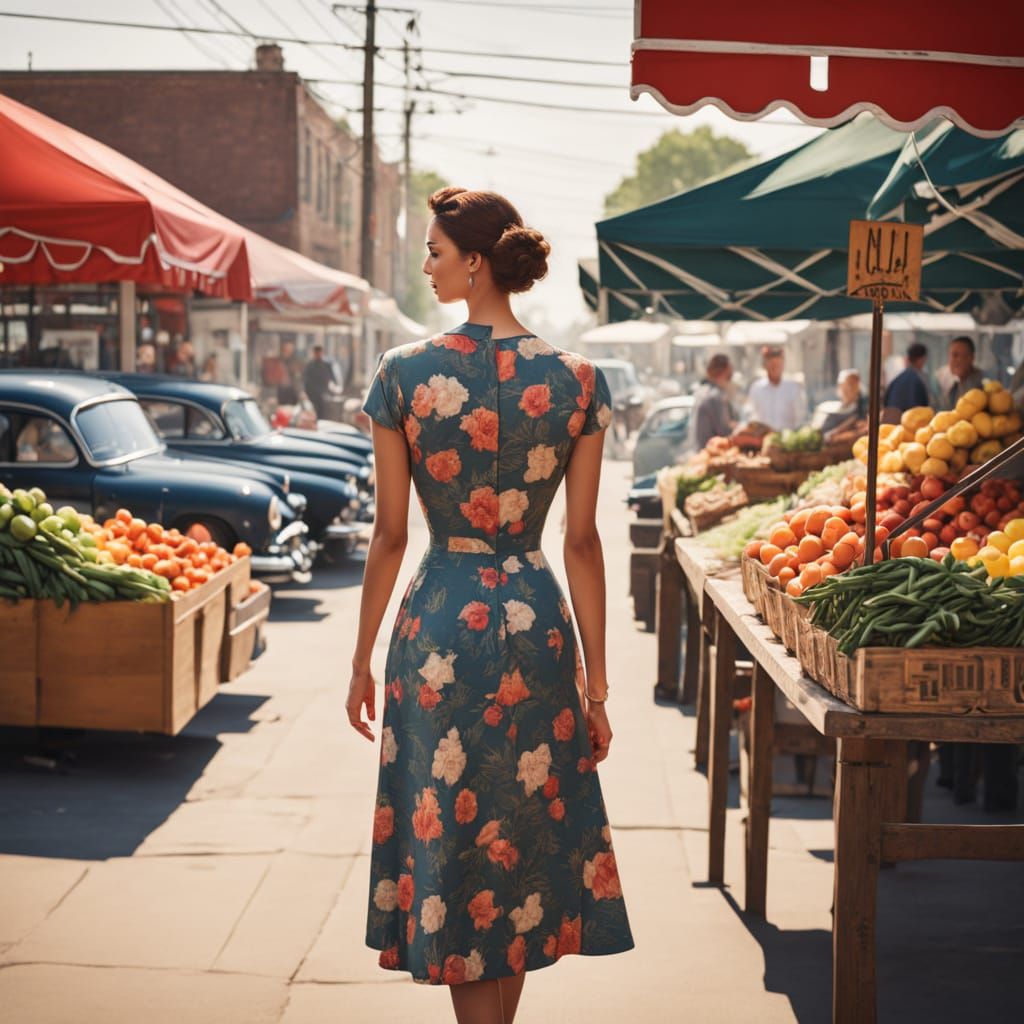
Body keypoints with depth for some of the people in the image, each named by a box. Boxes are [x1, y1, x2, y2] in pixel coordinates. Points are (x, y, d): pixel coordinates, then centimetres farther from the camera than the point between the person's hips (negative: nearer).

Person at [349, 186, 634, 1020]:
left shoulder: (403, 374, -8)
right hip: (537, 619, 2)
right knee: (522, 833, 15)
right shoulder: (577, 381, -3)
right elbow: (582, 541, -2)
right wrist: (596, 681, 4)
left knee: (451, 838, 9)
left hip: (438, 622, -2)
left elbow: (390, 535, -4)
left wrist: (363, 660, 6)